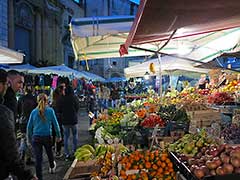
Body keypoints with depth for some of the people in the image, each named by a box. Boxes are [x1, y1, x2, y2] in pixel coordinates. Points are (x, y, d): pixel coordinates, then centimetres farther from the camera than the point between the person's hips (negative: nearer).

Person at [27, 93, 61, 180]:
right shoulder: (50, 110, -7)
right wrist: (59, 135, 7)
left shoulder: (34, 112, -3)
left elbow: (29, 126, 3)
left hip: (36, 138, 0)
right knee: (49, 153, 25)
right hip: (47, 137, 0)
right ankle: (52, 167, 49)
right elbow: (55, 124, -3)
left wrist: (29, 137, 15)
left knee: (38, 158, 4)